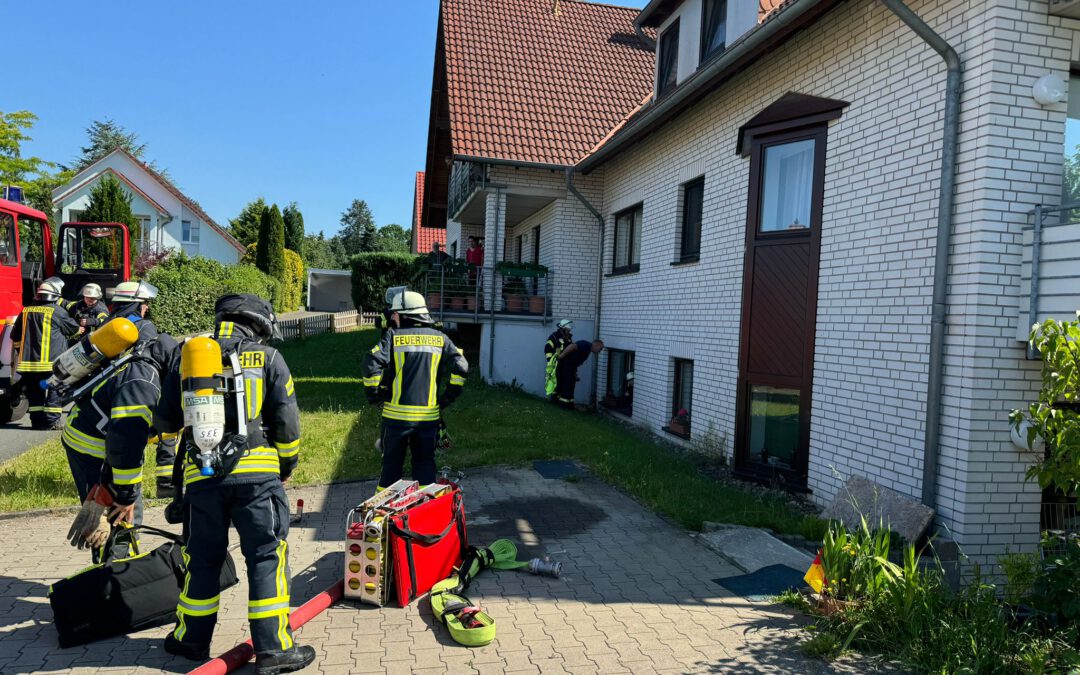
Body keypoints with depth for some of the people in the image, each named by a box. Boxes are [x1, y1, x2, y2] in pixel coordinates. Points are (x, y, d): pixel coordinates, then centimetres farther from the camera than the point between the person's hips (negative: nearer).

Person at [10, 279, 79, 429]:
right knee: (55, 390, 1)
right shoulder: (57, 311, -7)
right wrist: (79, 329, 29)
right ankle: (51, 421, -3)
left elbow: (15, 335, 19)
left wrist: (22, 350, 31)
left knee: (34, 391, 12)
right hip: (52, 361, -5)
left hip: (29, 360, 5)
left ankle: (37, 420, 13)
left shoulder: (26, 311, 10)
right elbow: (73, 328, 6)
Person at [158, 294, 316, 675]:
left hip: (202, 475, 3)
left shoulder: (189, 358, 10)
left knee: (202, 558, 17)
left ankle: (193, 640, 30)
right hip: (256, 471, -3)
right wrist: (288, 463, 13)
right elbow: (287, 420, -2)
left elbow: (165, 422, 15)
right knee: (267, 557, 4)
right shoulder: (267, 358, 2)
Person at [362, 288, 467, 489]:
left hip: (397, 414, -1)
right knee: (425, 463, 14)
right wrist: (447, 398, 5)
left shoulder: (393, 336, -4)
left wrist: (374, 396, -2)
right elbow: (461, 367, -4)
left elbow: (371, 365, -15)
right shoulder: (440, 338, 3)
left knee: (392, 463, 13)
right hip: (429, 415, 1)